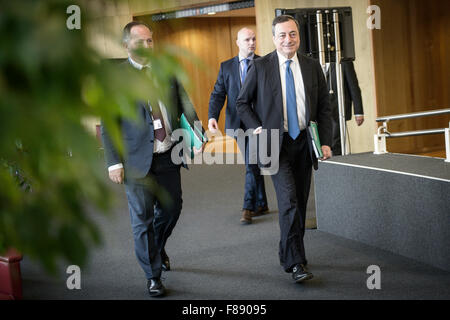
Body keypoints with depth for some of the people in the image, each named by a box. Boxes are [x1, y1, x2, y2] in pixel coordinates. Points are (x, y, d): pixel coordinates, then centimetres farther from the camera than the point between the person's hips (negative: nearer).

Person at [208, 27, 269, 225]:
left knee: (252, 164, -11)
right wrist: (212, 117, -13)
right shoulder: (226, 67, 9)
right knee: (252, 164, 13)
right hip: (238, 123, 4)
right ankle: (261, 204, 24)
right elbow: (218, 94, 3)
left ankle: (248, 208, -5)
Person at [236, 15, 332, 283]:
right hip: (276, 143, -4)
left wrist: (326, 141, -1)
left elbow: (324, 107, 9)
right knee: (289, 199, -16)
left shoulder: (312, 67, 6)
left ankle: (289, 253, 27)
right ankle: (295, 263, -13)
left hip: (304, 143, 4)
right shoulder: (260, 67, -2)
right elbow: (242, 103, 6)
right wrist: (257, 128, -8)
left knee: (300, 202, 10)